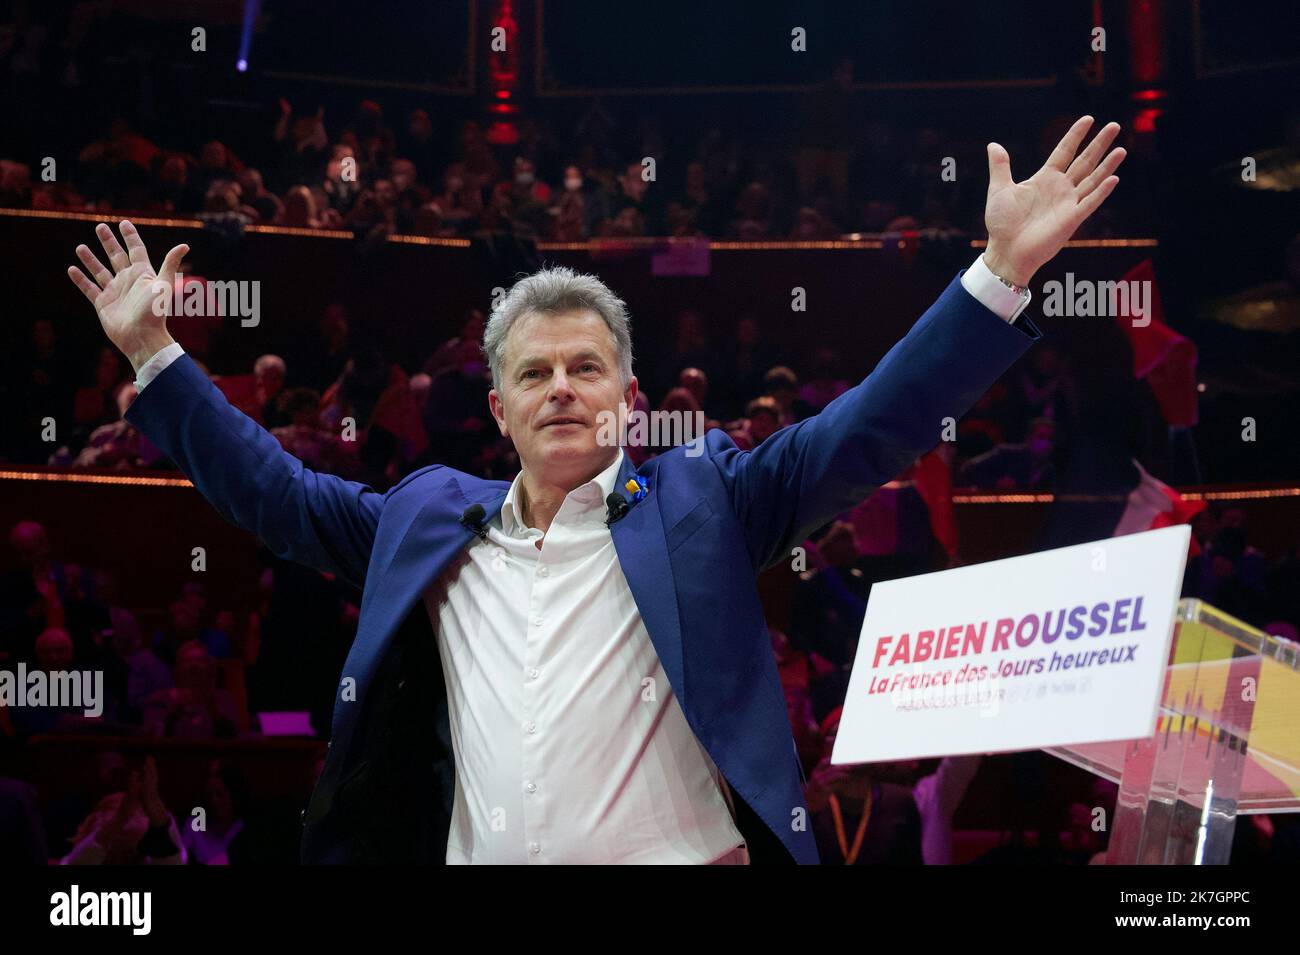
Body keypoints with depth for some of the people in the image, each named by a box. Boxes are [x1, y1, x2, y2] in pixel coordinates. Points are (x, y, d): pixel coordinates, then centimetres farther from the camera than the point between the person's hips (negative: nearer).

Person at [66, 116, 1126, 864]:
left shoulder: (699, 500, 6)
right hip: (475, 854, 3)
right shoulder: (431, 519, 15)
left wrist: (1003, 268, -8)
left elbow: (868, 427, 0)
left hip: (679, 855, -3)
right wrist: (153, 350, 21)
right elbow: (272, 488, 23)